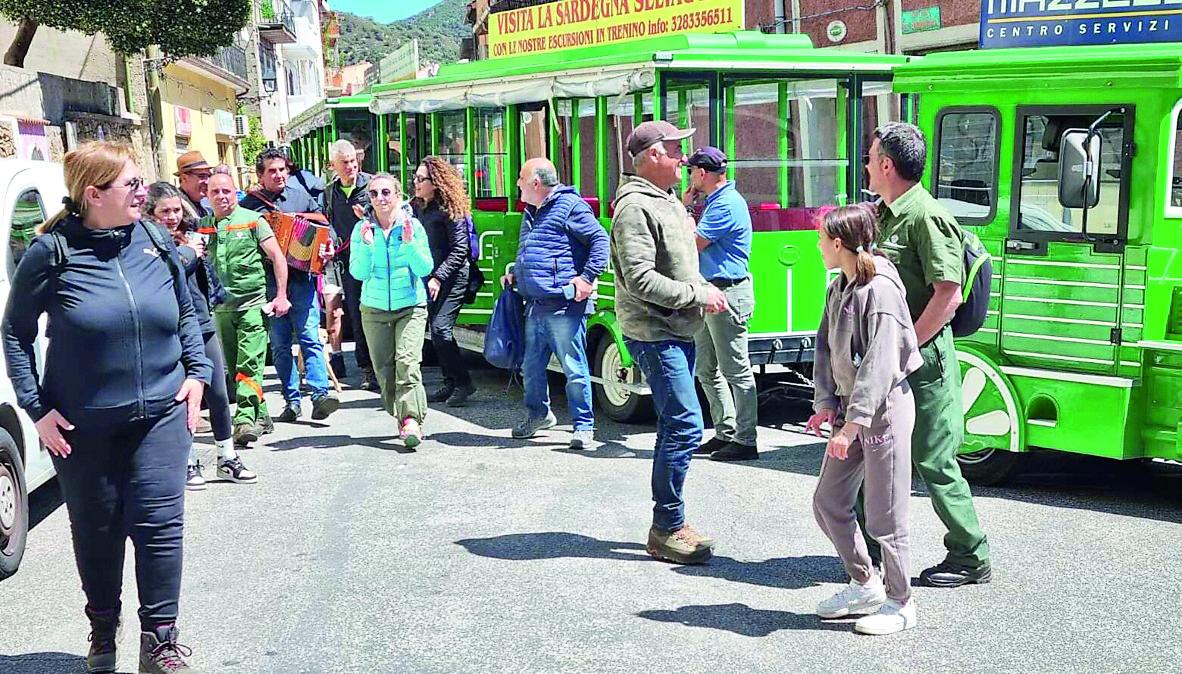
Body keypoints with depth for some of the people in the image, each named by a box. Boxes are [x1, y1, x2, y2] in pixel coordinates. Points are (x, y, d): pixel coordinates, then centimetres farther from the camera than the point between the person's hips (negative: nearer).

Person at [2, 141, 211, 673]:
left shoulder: (154, 241, 0)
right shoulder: (52, 251, -9)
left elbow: (186, 313, 14)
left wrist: (196, 373, 4)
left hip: (159, 413, 2)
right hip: (82, 425, -1)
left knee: (159, 524, -3)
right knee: (97, 531, 12)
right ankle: (103, 631, 35)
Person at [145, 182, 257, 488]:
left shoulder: (191, 235, 11)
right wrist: (187, 251, -15)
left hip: (203, 323, 5)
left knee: (218, 394, 8)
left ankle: (227, 458, 20)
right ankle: (190, 463, 16)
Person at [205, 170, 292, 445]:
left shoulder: (252, 220, -2)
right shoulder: (203, 226, 9)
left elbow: (277, 257, -1)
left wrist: (281, 296, -6)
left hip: (252, 302, -5)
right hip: (221, 307, 5)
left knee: (249, 365, -13)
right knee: (233, 367, 9)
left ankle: (245, 419, -15)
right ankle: (260, 416, 19)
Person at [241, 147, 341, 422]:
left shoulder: (302, 196, 10)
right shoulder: (249, 204, 6)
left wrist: (328, 248, -3)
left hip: (301, 279, 0)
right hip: (268, 283, 0)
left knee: (311, 338, -9)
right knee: (279, 345, 4)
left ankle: (321, 394, -15)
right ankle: (292, 400, 10)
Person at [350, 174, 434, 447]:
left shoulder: (413, 226, -3)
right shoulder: (362, 229, 1)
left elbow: (425, 269, -7)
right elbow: (358, 272, -5)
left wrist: (409, 243, -20)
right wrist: (367, 245, -19)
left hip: (411, 306, -2)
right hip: (374, 309, 2)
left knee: (407, 362, -17)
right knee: (384, 369, 2)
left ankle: (411, 420, -18)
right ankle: (401, 417, 16)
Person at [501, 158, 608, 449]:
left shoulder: (570, 206, -7)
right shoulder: (531, 213, 21)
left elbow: (601, 240, -11)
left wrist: (588, 277, -16)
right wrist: (515, 274, 18)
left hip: (564, 308, -9)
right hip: (535, 307, 9)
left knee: (574, 369, -4)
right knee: (531, 367, 16)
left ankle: (583, 425, 4)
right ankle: (538, 414, 35)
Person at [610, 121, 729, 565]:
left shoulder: (669, 203, 17)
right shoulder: (636, 207, -15)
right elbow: (640, 280, -23)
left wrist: (707, 292, 8)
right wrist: (698, 295, -17)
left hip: (677, 332, 10)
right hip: (655, 333, -10)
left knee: (675, 425, 14)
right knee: (685, 426, -12)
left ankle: (668, 523, 23)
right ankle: (667, 530, -3)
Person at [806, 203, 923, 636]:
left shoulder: (880, 288, -18)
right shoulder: (838, 289, 10)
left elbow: (880, 364, -23)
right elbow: (826, 349, 10)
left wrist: (853, 423, -26)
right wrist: (825, 404, -1)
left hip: (885, 407, -9)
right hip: (851, 407, 9)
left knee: (884, 516, -1)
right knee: (828, 503, 13)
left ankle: (900, 603, 15)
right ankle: (865, 584, 28)